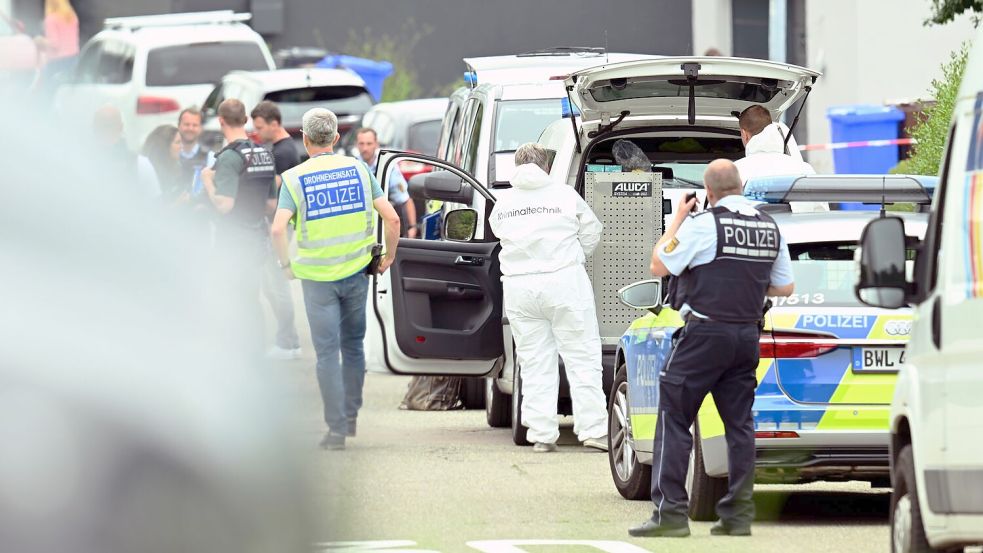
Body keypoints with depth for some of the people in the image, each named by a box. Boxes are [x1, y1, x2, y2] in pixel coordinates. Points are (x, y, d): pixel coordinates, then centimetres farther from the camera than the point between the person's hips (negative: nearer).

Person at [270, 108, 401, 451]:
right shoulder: (358, 170, 1)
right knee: (353, 345, 19)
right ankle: (351, 416, 27)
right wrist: (389, 257, 10)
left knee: (327, 352, 2)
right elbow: (392, 219, -5)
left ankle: (337, 429, -1)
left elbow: (278, 230, -18)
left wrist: (286, 265, -3)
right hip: (356, 271, 3)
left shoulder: (295, 179, -6)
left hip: (317, 277, -3)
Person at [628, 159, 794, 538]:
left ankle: (670, 511, -8)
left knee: (674, 420, -2)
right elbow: (785, 287, 14)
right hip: (747, 335, 6)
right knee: (739, 424, 11)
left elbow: (659, 265, -6)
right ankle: (738, 514, 9)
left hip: (706, 333, -6)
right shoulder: (770, 229, 8)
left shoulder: (702, 225, -12)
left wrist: (677, 221, 3)